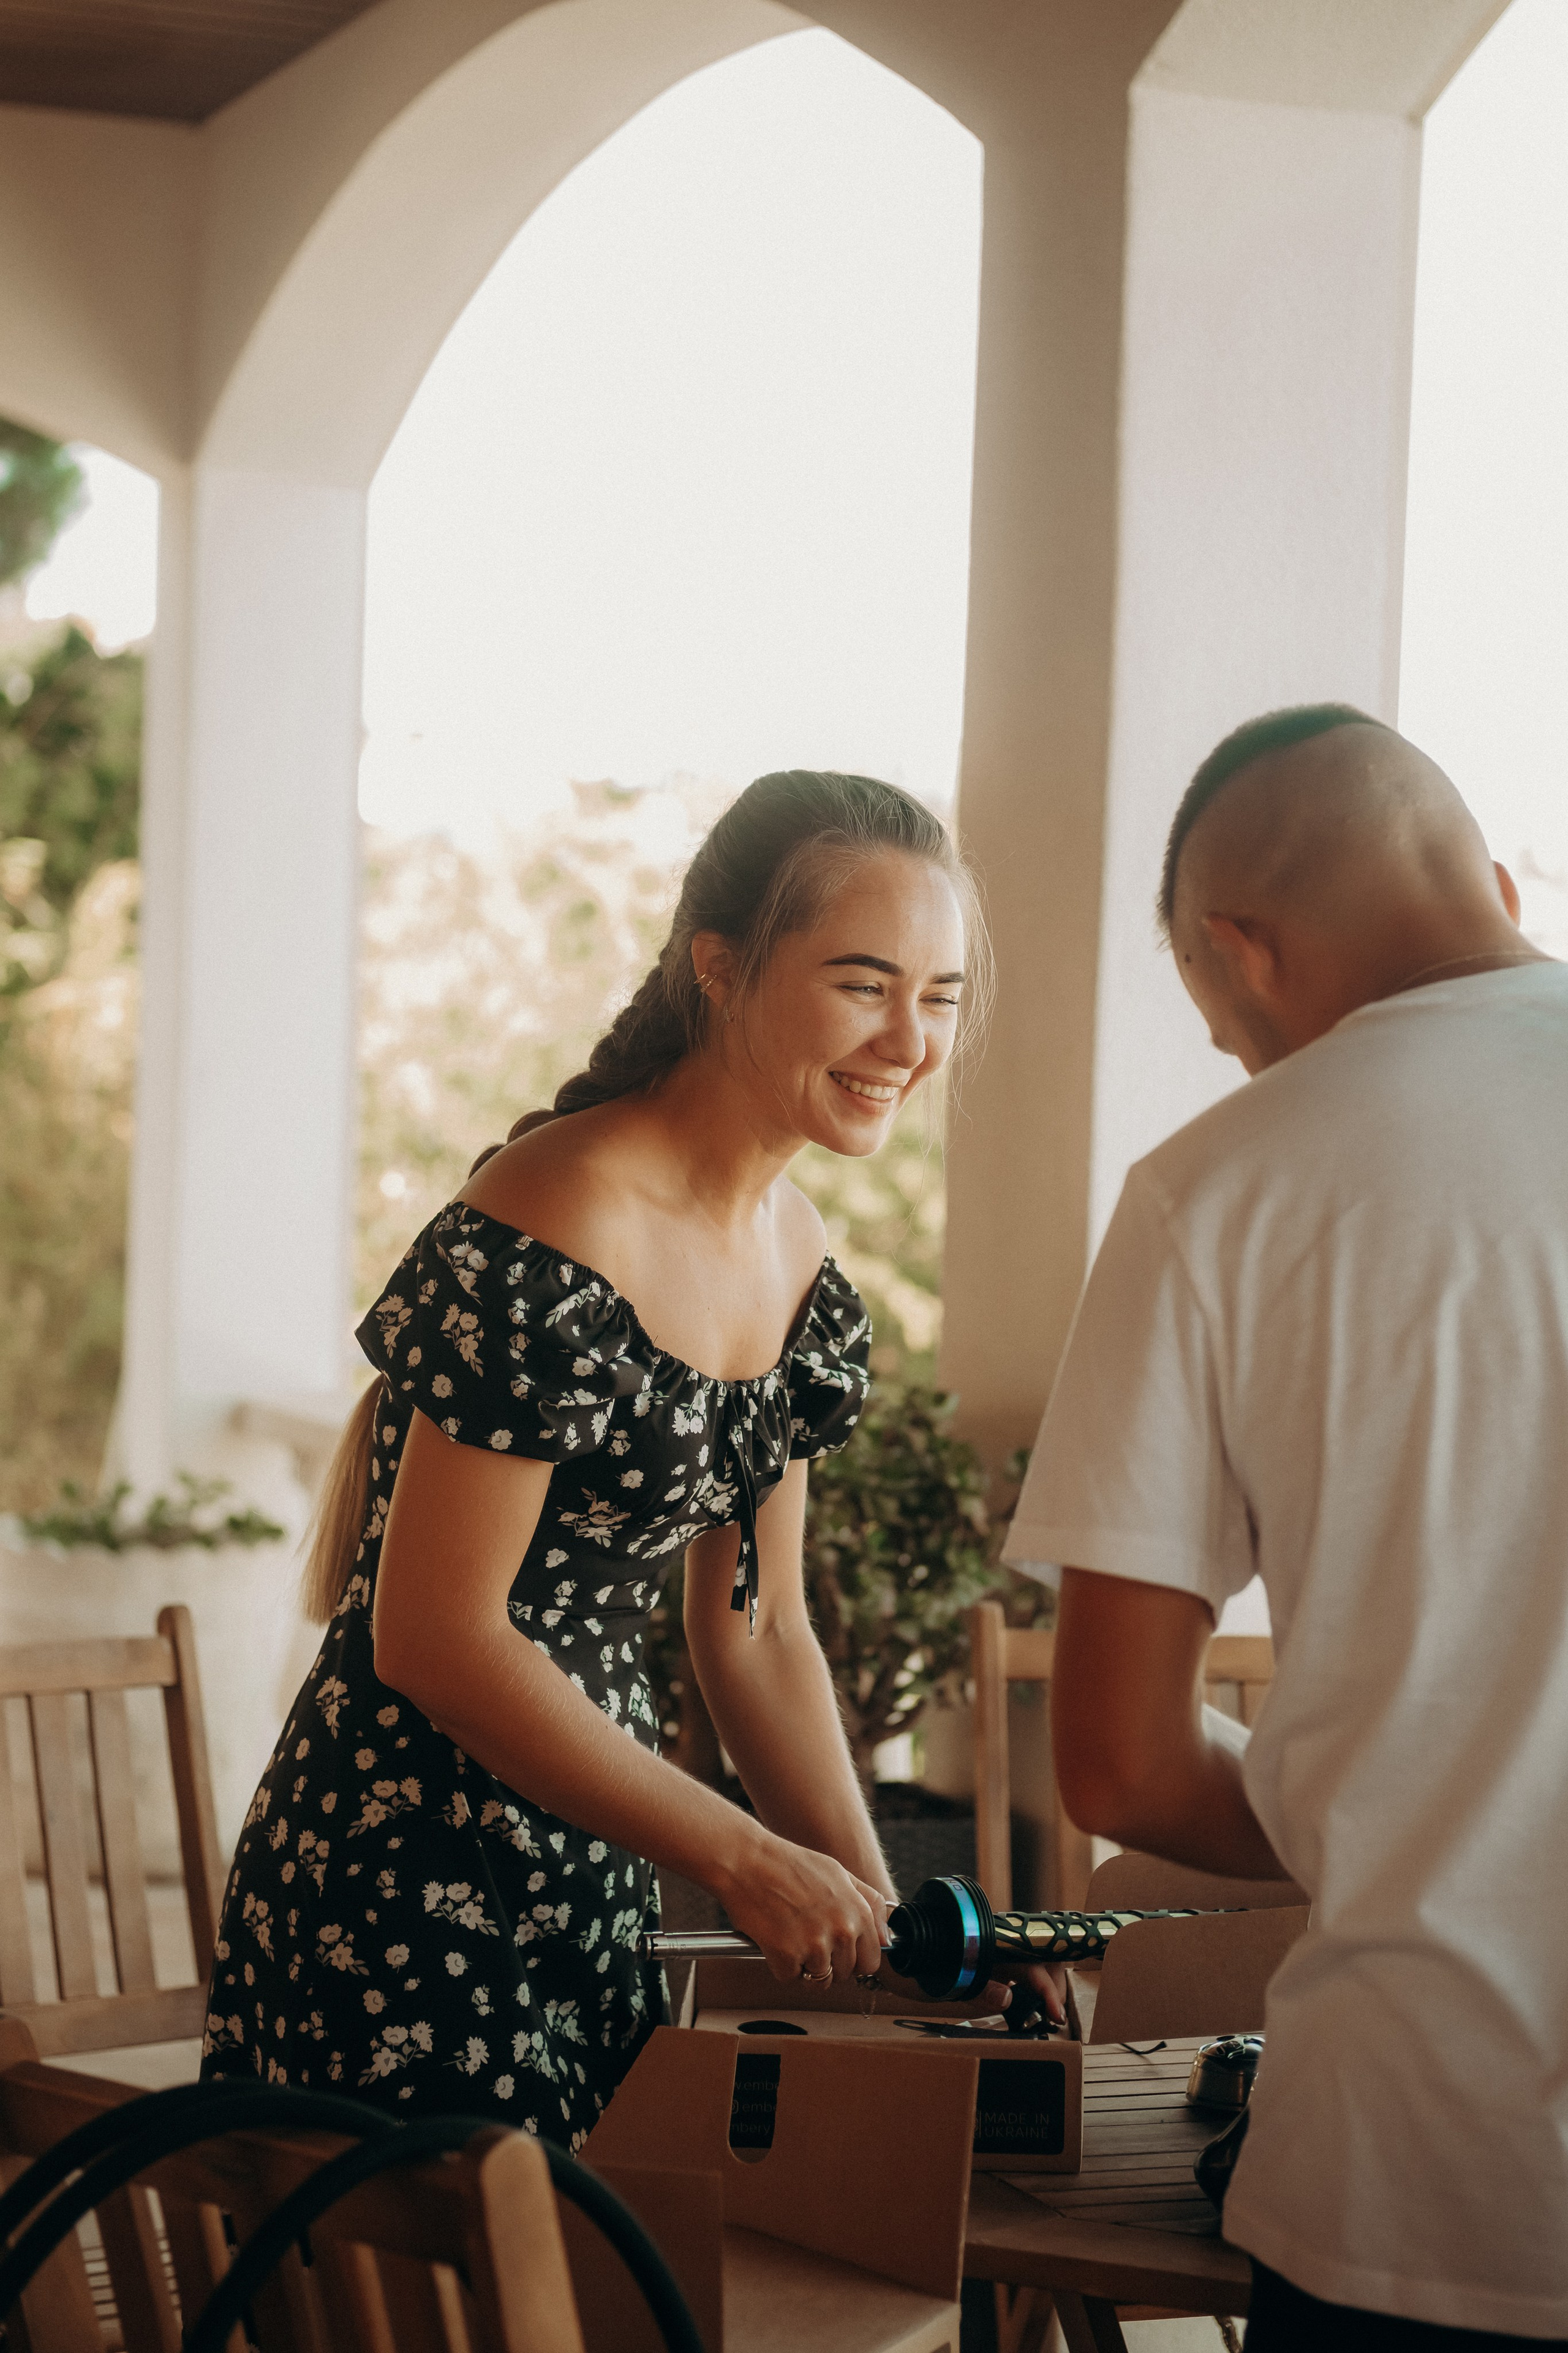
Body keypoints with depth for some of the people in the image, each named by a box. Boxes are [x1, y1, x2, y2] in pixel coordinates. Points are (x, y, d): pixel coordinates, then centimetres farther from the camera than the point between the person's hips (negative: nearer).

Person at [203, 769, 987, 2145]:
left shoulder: (800, 1259, 7)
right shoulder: (548, 1247, -21)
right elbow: (437, 1635, -20)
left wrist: (873, 1910, 1)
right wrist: (746, 1860, -18)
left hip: (591, 1871, 9)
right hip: (406, 1890, -9)